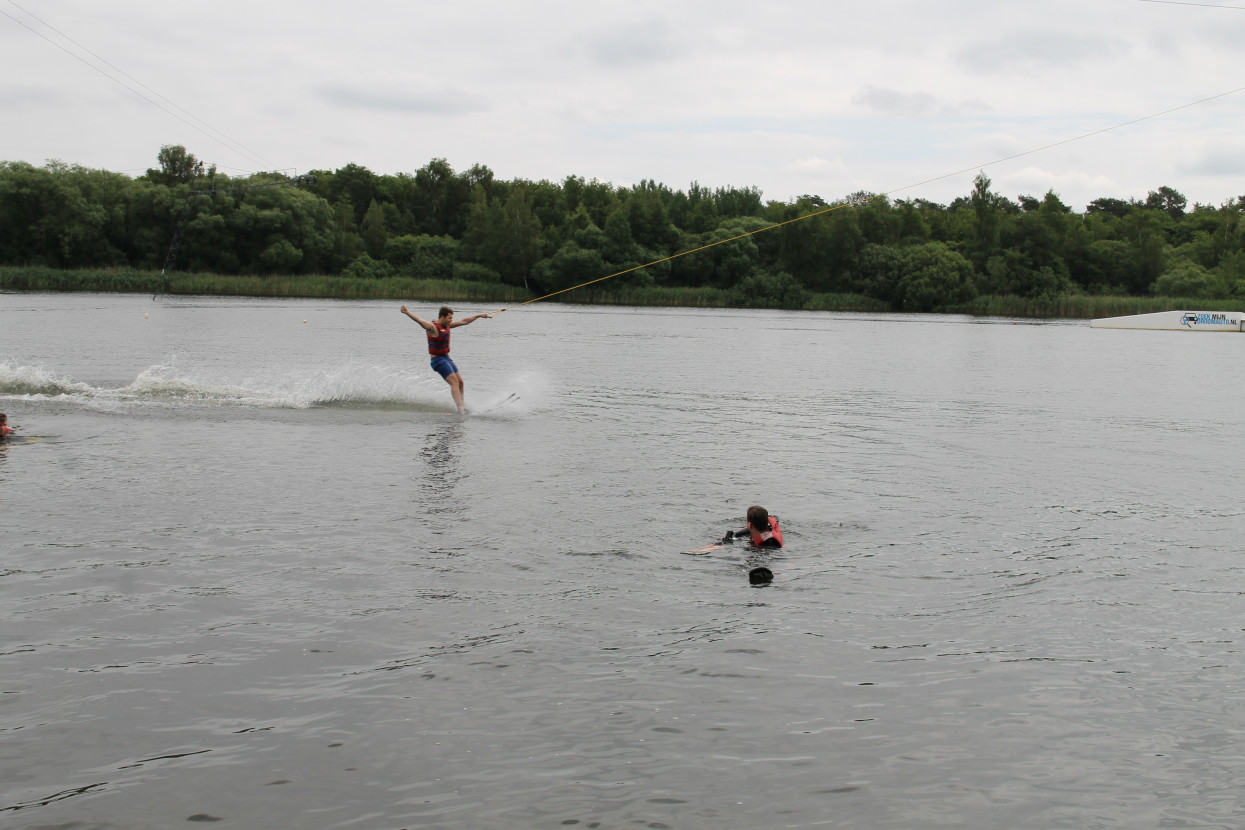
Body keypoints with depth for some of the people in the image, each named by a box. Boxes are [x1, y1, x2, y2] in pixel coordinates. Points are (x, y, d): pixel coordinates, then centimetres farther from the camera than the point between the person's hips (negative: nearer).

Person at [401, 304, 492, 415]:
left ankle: (461, 404, 21)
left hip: (446, 359, 9)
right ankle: (460, 407, -24)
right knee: (454, 382, -18)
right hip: (438, 360, -9)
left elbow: (464, 321, 20)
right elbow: (419, 320, -34)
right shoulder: (432, 327, -16)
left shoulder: (446, 325, 9)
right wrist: (407, 313, -51)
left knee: (460, 382, 9)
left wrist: (479, 315, 25)